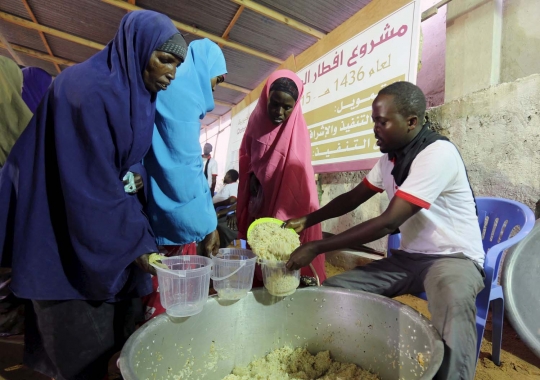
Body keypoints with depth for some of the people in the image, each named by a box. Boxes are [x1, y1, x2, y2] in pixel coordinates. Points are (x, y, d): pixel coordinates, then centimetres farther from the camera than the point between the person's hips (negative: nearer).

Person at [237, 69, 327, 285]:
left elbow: (296, 178, -16)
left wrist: (283, 220, -21)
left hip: (287, 209, -4)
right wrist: (252, 179, 0)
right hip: (258, 206, 4)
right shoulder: (256, 121, 1)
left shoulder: (297, 133, -12)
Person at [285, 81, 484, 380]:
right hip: (408, 257, 7)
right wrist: (307, 220, 0)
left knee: (451, 302, -43)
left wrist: (316, 248, -26)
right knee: (332, 290, -6)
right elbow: (354, 197, 12)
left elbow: (388, 223, -29)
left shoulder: (437, 153, -23)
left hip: (454, 258, -6)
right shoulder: (391, 157, 2)